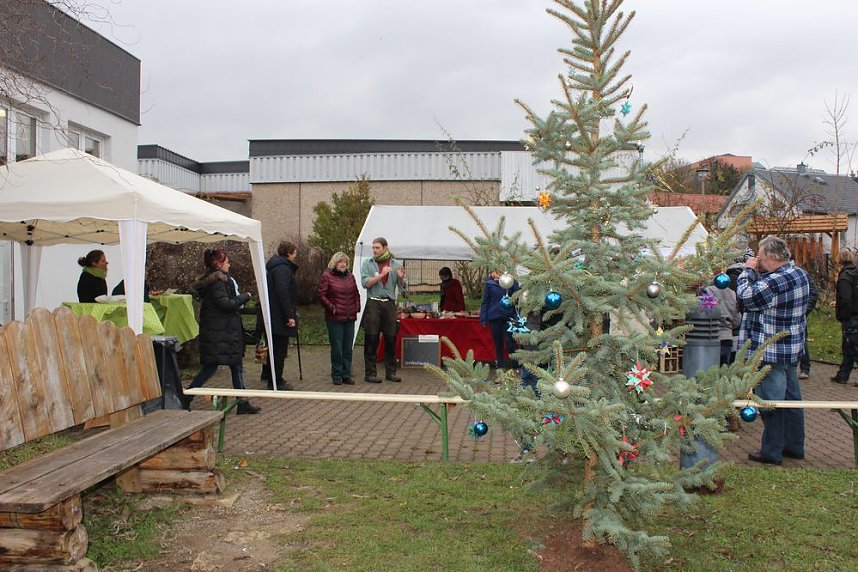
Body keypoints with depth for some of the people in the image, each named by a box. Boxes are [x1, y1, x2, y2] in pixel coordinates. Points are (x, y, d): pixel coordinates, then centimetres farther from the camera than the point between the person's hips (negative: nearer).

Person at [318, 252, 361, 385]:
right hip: (334, 319, -5)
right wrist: (332, 308, -12)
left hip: (350, 318, 5)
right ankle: (336, 376, 9)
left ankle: (346, 375, 16)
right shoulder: (326, 276, -3)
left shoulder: (350, 276, 14)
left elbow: (356, 294, 21)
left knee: (348, 349, 8)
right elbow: (321, 295, -6)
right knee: (336, 348, -2)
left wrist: (357, 307, 8)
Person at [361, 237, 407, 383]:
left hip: (390, 304, 2)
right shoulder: (367, 263, 6)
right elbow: (365, 283, -7)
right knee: (371, 340, -3)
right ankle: (370, 373, 1)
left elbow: (404, 288, 7)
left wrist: (401, 278, -13)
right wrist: (381, 275, -16)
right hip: (373, 303, -2)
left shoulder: (396, 264, 10)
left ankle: (391, 372, 13)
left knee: (391, 339, 4)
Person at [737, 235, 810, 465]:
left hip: (771, 352, -10)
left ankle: (771, 452, 9)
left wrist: (748, 270, -7)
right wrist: (757, 273, 3)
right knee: (791, 398, 17)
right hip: (792, 350, 10)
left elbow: (746, 297, -18)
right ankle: (794, 446, 28)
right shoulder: (800, 274, 7)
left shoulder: (777, 281, -25)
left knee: (770, 401, 0)